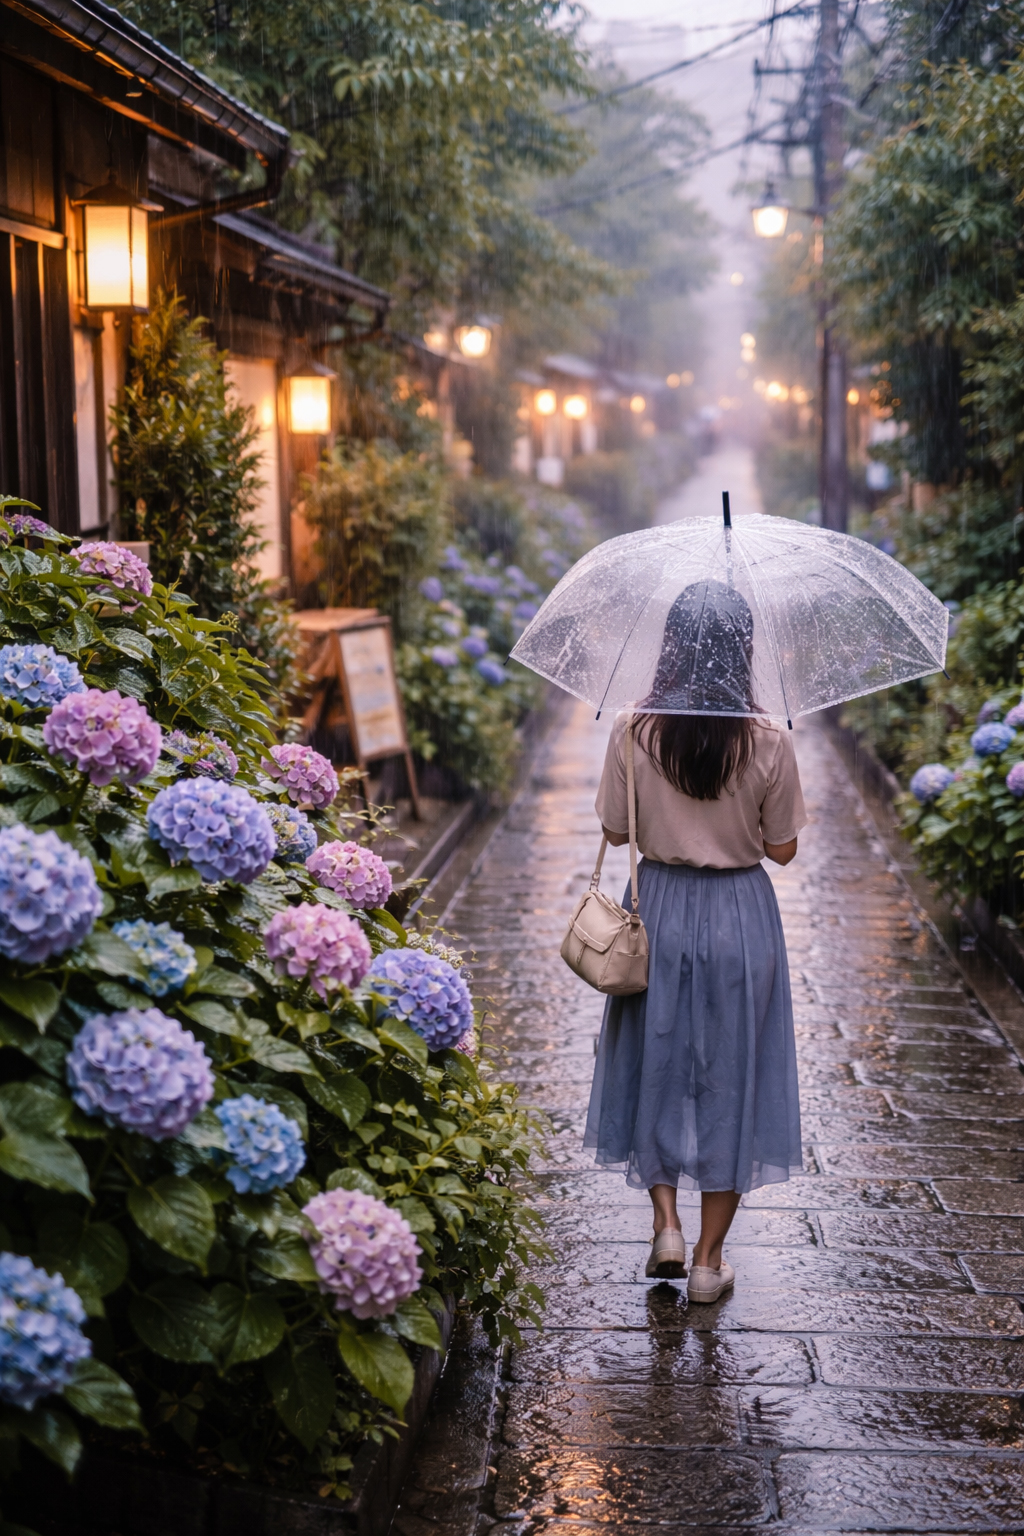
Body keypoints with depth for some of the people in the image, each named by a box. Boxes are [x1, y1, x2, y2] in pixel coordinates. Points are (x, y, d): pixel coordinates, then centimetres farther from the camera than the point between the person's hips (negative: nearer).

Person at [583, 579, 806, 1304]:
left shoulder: (634, 731, -11)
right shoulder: (769, 740, -14)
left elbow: (616, 830, -2)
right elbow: (783, 848, -5)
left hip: (660, 908, 1)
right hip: (742, 916, -1)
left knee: (656, 1062, 20)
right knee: (731, 1073, 11)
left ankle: (666, 1223, 15)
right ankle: (710, 1258, 17)